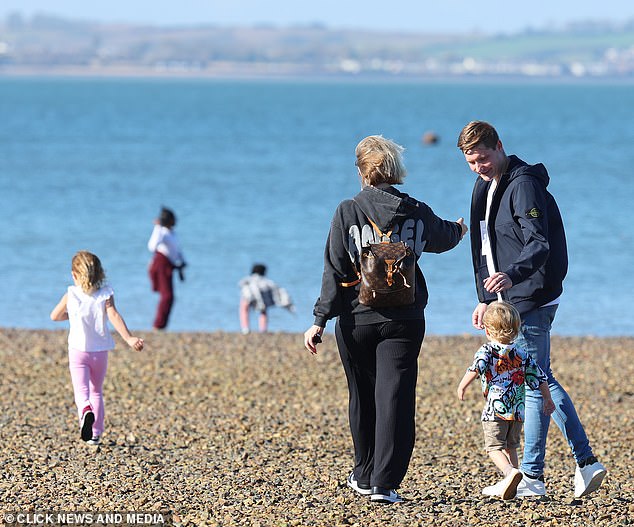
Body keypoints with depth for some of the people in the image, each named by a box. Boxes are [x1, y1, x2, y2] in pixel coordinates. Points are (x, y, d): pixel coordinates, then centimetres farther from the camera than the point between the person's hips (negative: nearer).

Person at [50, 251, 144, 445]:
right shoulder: (105, 295, -5)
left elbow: (54, 316, 7)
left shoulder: (71, 295, -4)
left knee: (81, 391, -11)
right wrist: (129, 338, -29)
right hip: (100, 351, 2)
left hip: (78, 350, -2)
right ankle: (95, 433, 21)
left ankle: (85, 410, -44)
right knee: (96, 391, 19)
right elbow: (114, 316, -20)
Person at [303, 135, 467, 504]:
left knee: (363, 399, 16)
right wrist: (460, 230, 47)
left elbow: (335, 272, -7)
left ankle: (366, 476, 30)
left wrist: (320, 320, -4)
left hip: (357, 320, 0)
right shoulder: (416, 213, 0)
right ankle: (385, 484, -11)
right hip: (404, 320, 0)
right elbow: (443, 238, 24)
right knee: (394, 398, -3)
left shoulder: (348, 212, -5)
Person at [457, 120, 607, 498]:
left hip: (532, 298, -10)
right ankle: (586, 462, 15)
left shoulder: (524, 185, -16)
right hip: (512, 298, 10)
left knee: (534, 384, -6)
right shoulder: (486, 188, 14)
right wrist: (486, 299, 19)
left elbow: (539, 245, -26)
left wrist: (512, 276, -42)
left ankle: (532, 477, -2)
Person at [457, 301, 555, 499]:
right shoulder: (522, 355, 12)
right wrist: (547, 399, 25)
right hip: (518, 411, 5)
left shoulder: (487, 351, -3)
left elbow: (476, 367, -23)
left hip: (495, 410, -5)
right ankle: (507, 485, 17)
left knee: (494, 447, -4)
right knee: (510, 447, 18)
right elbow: (538, 377, 15)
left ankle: (510, 471, -29)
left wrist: (462, 385, -21)